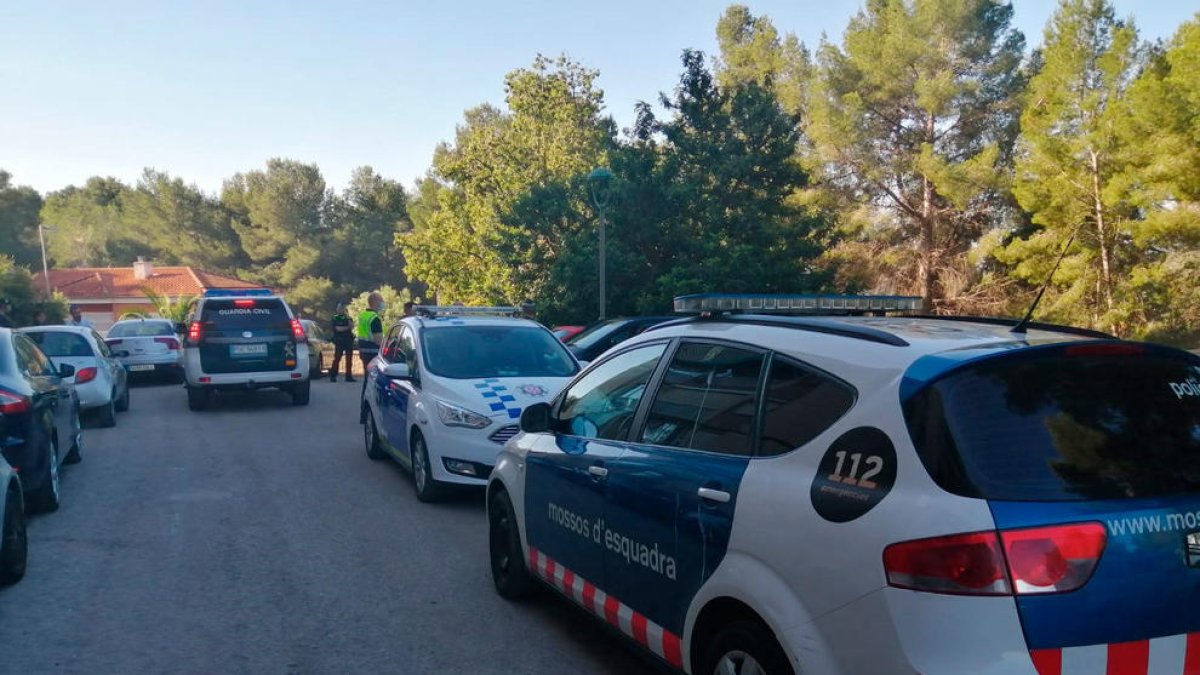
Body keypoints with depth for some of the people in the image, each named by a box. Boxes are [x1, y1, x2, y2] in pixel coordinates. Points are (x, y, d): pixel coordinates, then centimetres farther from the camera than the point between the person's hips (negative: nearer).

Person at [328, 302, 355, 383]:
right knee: (337, 359, -7)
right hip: (339, 341, -4)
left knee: (349, 359, 2)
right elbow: (338, 329, -10)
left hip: (349, 341, 4)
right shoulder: (334, 318, 3)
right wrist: (347, 327, -2)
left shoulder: (347, 318, 16)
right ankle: (333, 376, -3)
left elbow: (352, 326, 0)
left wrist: (348, 318, -10)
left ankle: (349, 376, 5)